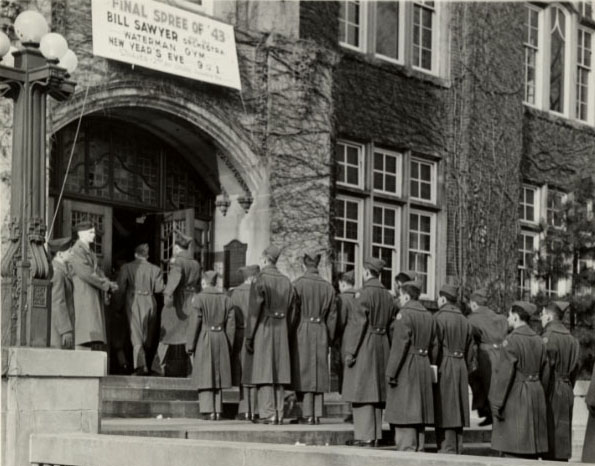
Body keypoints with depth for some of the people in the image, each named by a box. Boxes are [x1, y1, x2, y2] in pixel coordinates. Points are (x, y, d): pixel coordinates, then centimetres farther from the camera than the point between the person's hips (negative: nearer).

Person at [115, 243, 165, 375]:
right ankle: (146, 363, 20)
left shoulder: (126, 267, 0)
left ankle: (140, 365, -18)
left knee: (136, 334, -4)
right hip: (150, 302, 2)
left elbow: (121, 287, -4)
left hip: (133, 302, -2)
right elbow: (159, 288, -1)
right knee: (148, 334, 13)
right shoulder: (155, 269, 3)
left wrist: (119, 304, 6)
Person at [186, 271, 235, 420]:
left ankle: (209, 410, -7)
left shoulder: (199, 298, -8)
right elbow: (231, 325, 5)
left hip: (204, 339, -4)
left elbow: (194, 324, -10)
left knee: (205, 377, 0)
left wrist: (189, 346, -4)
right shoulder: (226, 299, 6)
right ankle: (218, 410, 10)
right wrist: (228, 346, 12)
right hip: (221, 340, 4)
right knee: (218, 376, 12)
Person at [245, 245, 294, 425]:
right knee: (279, 372, 8)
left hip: (263, 329, -5)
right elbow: (290, 310, 10)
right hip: (281, 331, 6)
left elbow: (254, 310, -12)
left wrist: (249, 336, -9)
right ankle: (279, 413, 8)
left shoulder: (260, 280, -10)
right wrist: (283, 331, 15)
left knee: (264, 372, -3)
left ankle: (268, 413, -7)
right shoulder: (286, 282, 9)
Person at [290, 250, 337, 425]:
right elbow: (332, 316, 8)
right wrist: (328, 338, 15)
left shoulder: (298, 284, -8)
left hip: (302, 331, -4)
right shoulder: (328, 287, 6)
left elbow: (293, 313, -11)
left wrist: (288, 336, -4)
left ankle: (307, 414, -5)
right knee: (318, 372, 8)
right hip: (321, 332, 4)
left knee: (304, 372, -1)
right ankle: (317, 414, 7)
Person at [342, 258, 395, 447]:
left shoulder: (365, 294, -14)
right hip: (382, 346, 8)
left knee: (362, 390, -4)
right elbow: (389, 324, 12)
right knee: (376, 392, 12)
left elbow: (357, 323, -17)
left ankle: (364, 435, -5)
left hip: (364, 346, -8)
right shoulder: (387, 296, 8)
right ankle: (375, 435, 15)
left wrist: (350, 351, -15)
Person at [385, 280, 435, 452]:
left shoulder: (404, 314, -11)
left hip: (406, 367, -8)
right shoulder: (428, 316, 13)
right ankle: (419, 450, 13)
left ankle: (406, 450, -10)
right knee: (419, 413, 11)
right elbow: (432, 345, 14)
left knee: (404, 413, -6)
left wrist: (391, 372, -14)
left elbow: (400, 345, -16)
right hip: (424, 369, 8)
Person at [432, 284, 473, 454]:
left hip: (443, 369, -7)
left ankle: (446, 449, -7)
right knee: (456, 412, 11)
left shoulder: (438, 318, -10)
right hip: (461, 370, 7)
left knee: (444, 413, -5)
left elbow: (434, 348, -15)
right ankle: (457, 451, 13)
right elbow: (469, 352, 13)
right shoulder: (464, 321, 12)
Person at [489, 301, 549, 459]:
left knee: (513, 451, -6)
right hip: (536, 396, 7)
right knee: (531, 447, 11)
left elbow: (503, 373, -16)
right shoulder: (538, 341, 10)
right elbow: (545, 374, 13)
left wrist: (496, 403, -12)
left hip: (515, 397, -7)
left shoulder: (511, 340, -13)